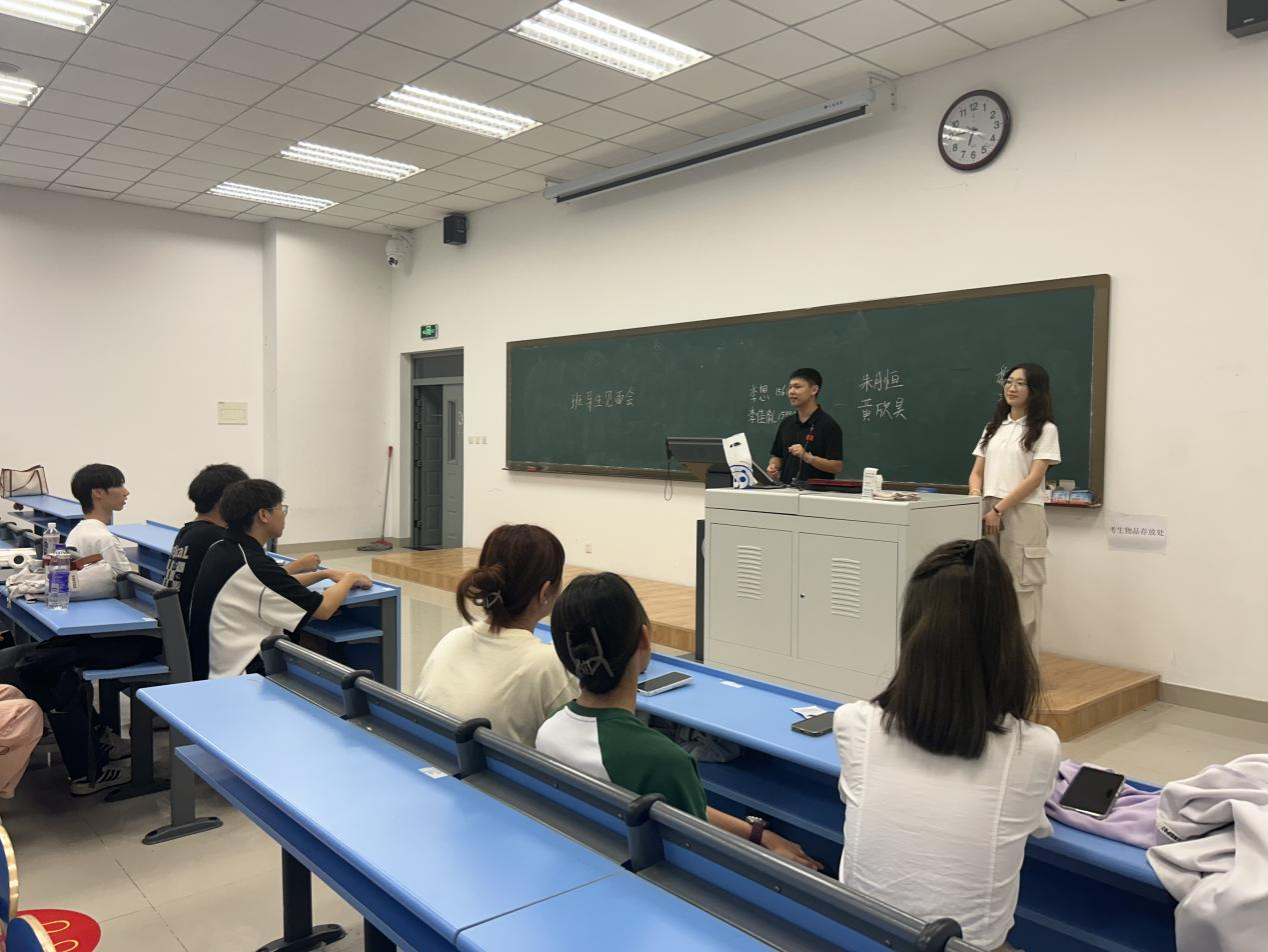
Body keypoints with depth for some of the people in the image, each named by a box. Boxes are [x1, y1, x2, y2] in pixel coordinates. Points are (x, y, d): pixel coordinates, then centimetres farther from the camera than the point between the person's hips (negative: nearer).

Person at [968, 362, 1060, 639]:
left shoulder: (1044, 429, 1)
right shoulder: (994, 426, 17)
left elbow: (1034, 478, -9)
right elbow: (977, 472, 14)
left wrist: (998, 509, -15)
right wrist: (976, 499, -6)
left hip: (1023, 514, -5)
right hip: (988, 513, 5)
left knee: (1021, 587, -3)